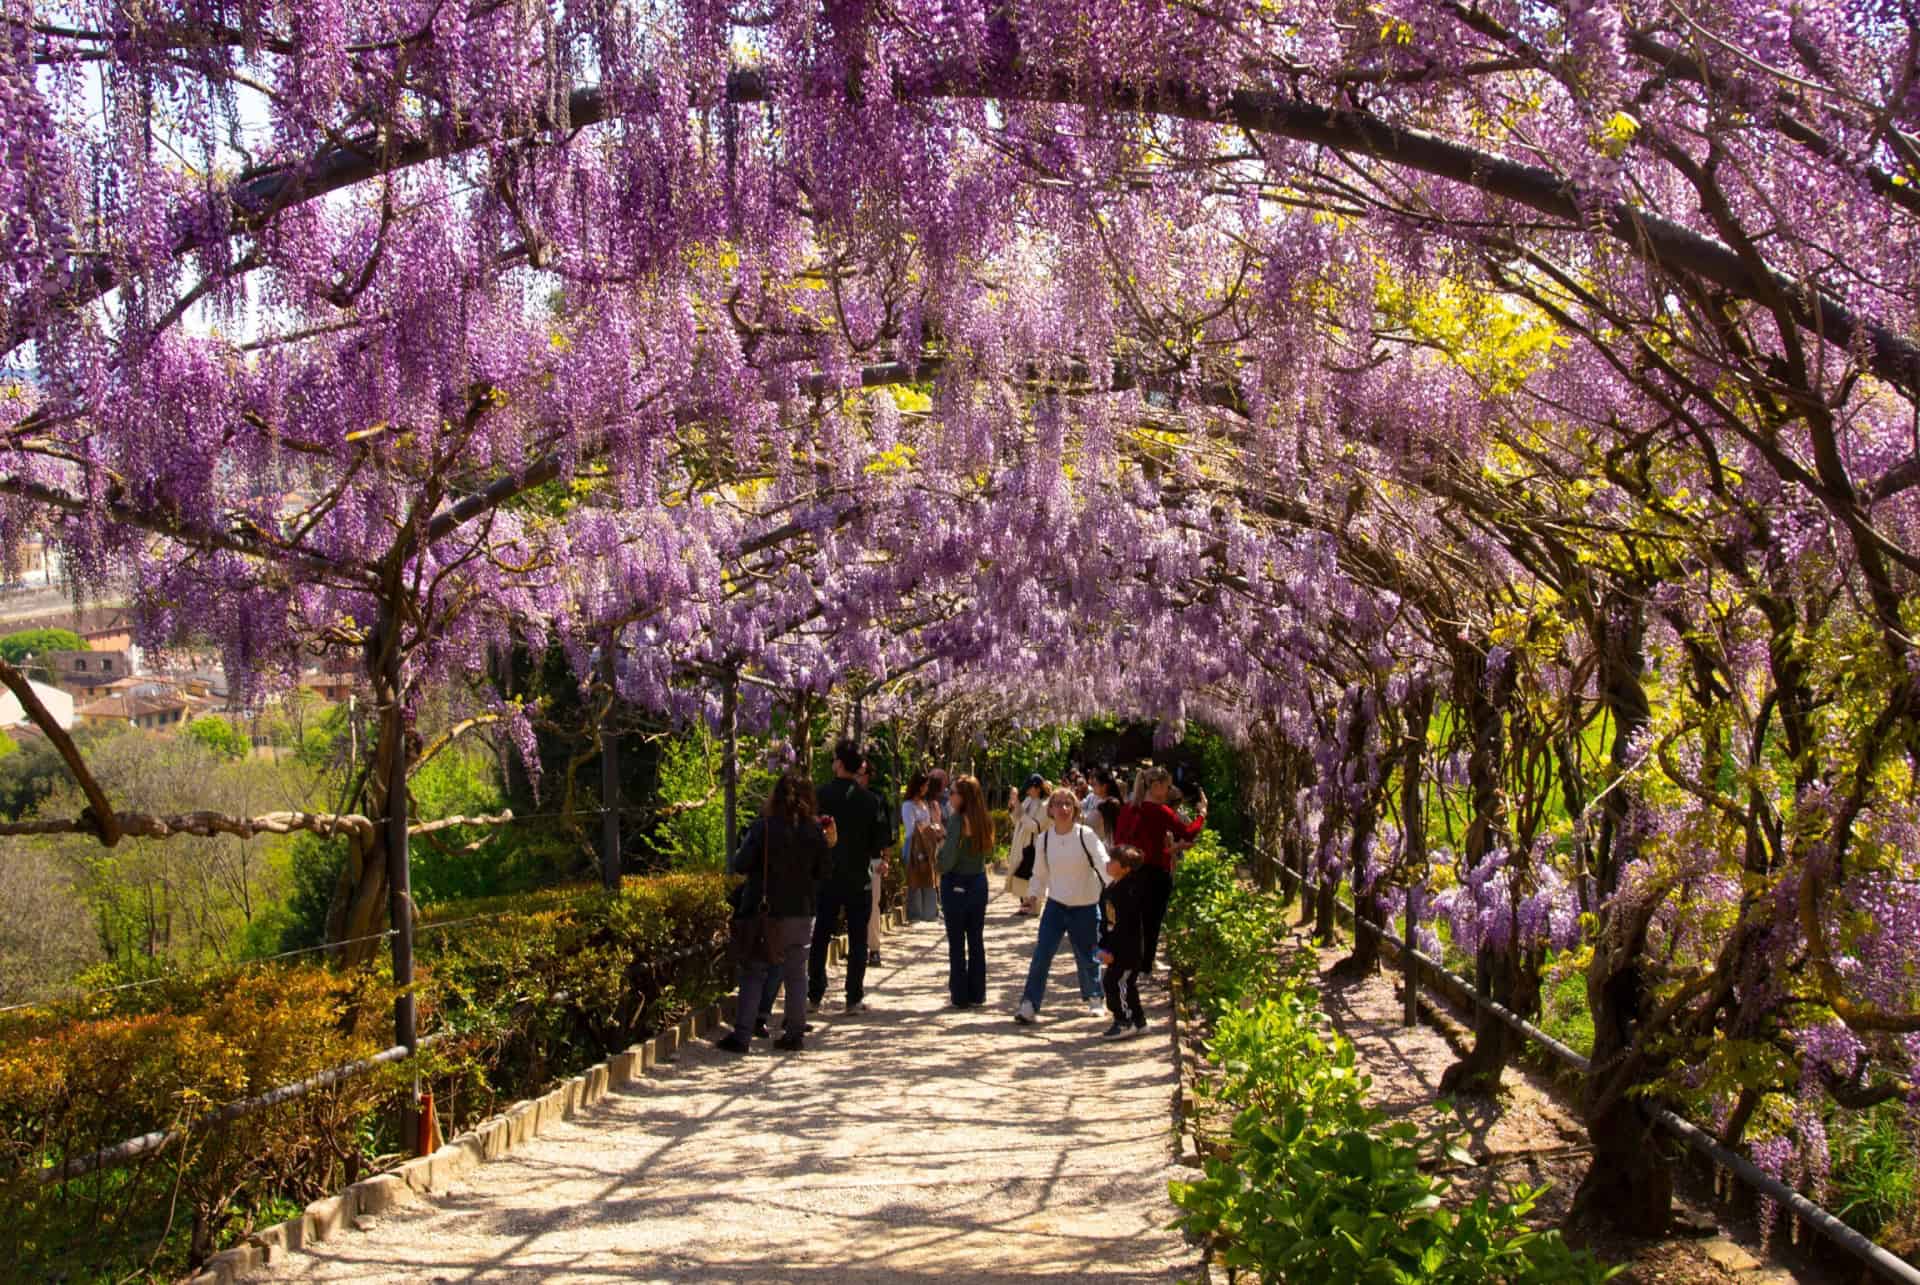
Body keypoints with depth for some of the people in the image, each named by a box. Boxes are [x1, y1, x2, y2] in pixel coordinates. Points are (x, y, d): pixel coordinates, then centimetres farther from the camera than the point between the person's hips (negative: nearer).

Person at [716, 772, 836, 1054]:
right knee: (795, 974, 13)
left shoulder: (763, 828, -11)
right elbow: (822, 872, 5)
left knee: (753, 974, 3)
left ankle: (741, 1035, -1)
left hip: (763, 911, -3)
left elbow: (739, 866, -14)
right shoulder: (813, 832, 0)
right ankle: (794, 1034, 15)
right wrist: (828, 844, 16)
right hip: (799, 912, 3)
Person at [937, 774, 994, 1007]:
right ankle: (977, 993, 18)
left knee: (956, 943, 2)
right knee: (976, 940, 13)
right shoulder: (984, 821, 3)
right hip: (979, 882, 6)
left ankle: (960, 996, 6)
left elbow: (947, 863, -21)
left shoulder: (958, 821, -17)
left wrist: (941, 846, -1)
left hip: (956, 885, -6)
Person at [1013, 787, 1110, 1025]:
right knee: (1041, 954, -8)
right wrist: (1034, 895, -2)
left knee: (1087, 958, 9)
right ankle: (1029, 1005, -5)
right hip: (1055, 905, 2)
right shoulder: (1043, 839, -2)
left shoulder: (1086, 836, -13)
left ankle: (1092, 997, 35)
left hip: (1085, 907, -2)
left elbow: (1104, 865, -21)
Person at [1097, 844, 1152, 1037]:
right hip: (1115, 949, 10)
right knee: (1127, 985, 15)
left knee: (1115, 982, -7)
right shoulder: (1111, 888, 9)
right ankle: (1138, 1020, 25)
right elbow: (1106, 921, 15)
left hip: (1128, 950, -10)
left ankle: (1124, 1021, 2)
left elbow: (1125, 926, -24)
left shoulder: (1129, 892, -22)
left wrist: (1112, 950, -22)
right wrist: (1104, 946, 11)